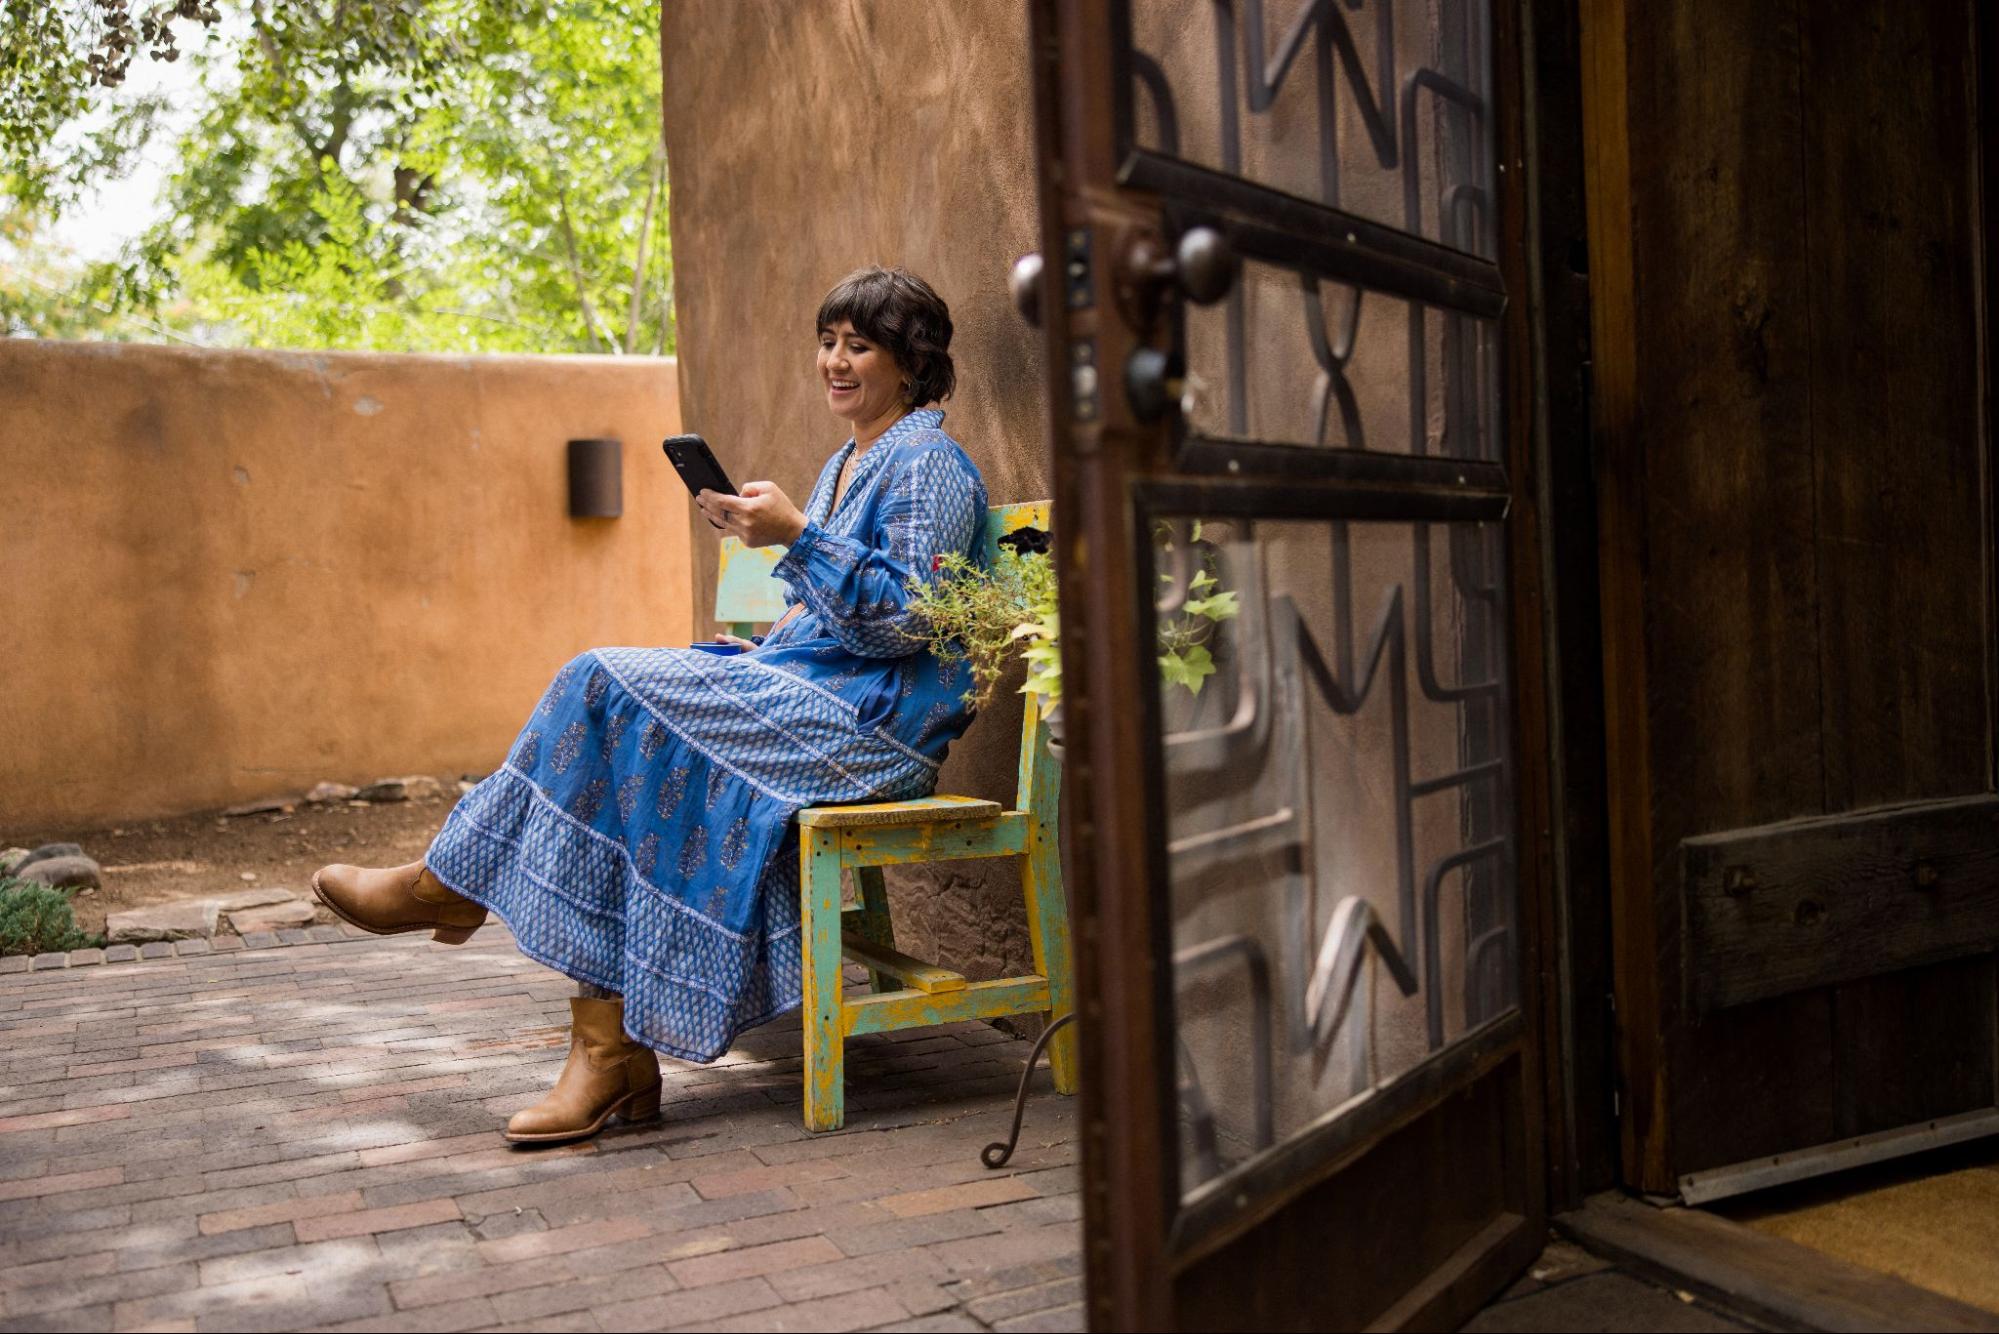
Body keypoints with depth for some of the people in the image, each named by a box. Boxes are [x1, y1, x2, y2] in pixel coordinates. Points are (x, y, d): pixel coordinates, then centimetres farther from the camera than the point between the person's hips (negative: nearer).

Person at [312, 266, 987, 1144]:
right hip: (809, 697, 9)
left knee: (613, 685, -20)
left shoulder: (929, 463, -5)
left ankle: (450, 882, -4)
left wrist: (798, 536, -23)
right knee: (623, 730, -15)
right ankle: (612, 1050, -18)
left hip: (872, 719, -9)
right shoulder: (846, 464, 24)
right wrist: (766, 647, 7)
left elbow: (906, 619, -16)